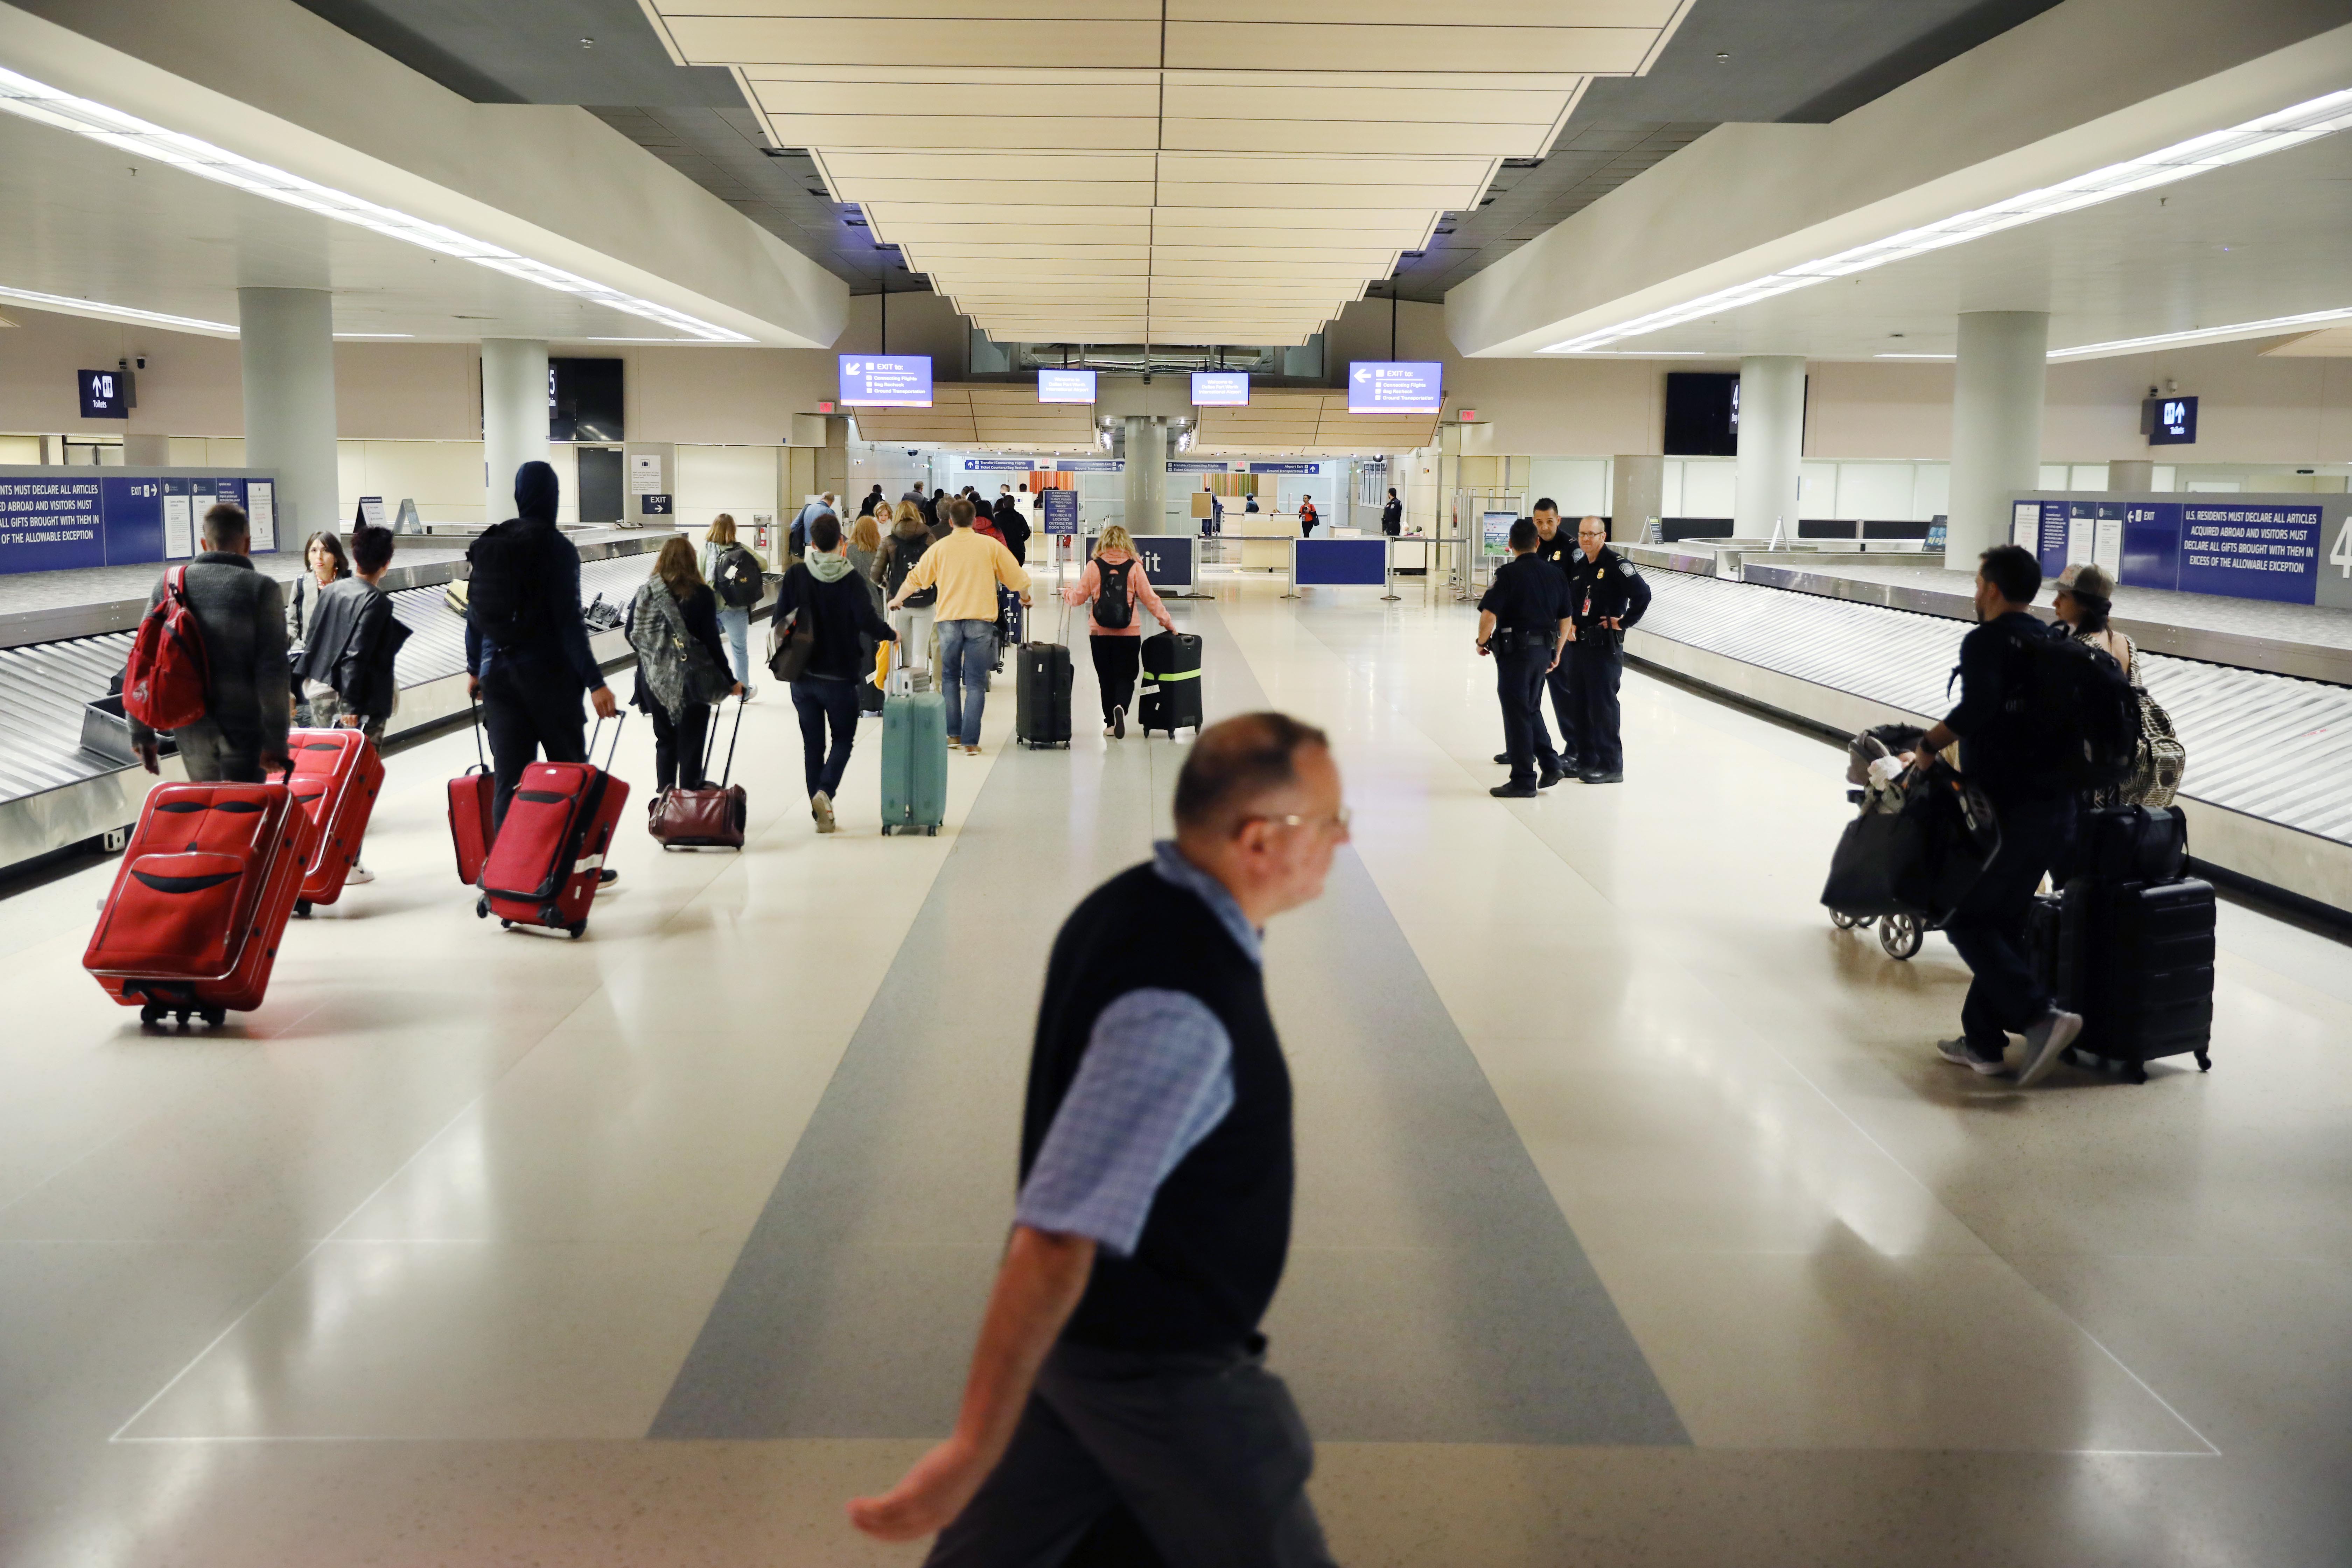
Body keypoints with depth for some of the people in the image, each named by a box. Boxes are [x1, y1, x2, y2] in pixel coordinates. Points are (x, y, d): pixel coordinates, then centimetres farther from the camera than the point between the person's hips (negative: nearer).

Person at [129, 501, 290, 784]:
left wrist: (141, 734, 10)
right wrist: (276, 740, -12)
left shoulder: (170, 582, 5)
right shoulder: (262, 588, -8)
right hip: (244, 724, -4)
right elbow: (272, 672, -14)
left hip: (189, 726, 4)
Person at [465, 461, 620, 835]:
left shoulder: (490, 544, 6)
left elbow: (475, 613, 10)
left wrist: (475, 669, 22)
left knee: (507, 780, 5)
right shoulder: (557, 548, -9)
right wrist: (596, 683, -14)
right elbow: (569, 622, -14)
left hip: (497, 673, 4)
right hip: (549, 674, -4)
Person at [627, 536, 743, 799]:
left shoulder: (646, 592, -1)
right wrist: (730, 680, -1)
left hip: (655, 679, 3)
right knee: (691, 745, 5)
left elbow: (630, 633, 5)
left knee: (665, 740, 18)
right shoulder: (702, 595, -10)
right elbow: (712, 641, -10)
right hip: (692, 680, -3)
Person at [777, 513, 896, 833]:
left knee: (812, 743, 12)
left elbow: (780, 621, -4)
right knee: (843, 739, 12)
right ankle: (825, 791, -13)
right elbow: (868, 620, -20)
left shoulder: (796, 576, -4)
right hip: (840, 675, -2)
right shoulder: (850, 578, -11)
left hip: (803, 675, 2)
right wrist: (890, 634, 0)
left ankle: (821, 813, 11)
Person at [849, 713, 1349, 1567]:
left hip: (1082, 1332, 8)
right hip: (1159, 1371, -8)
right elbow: (1056, 1238, -33)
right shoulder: (1182, 1011, -32)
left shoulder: (1125, 906, -3)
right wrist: (976, 1449, -29)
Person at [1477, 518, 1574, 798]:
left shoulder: (1508, 574, -12)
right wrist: (1556, 653, 21)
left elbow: (1489, 615, -19)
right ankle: (1550, 764, 15)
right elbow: (1566, 620, 10)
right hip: (1544, 649, 6)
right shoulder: (1555, 574, 6)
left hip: (1515, 650, -6)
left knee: (1516, 714, 2)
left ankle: (1523, 781, 6)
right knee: (1531, 709, 22)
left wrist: (1483, 641, -1)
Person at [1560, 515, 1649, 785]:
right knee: (1578, 705, 12)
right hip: (1579, 643, 8)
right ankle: (1586, 760, 22)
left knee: (1603, 706, -6)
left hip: (1606, 646, -8)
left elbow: (1642, 594, -22)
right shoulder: (1578, 565, 12)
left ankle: (1611, 766, 1)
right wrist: (1570, 623, 9)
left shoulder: (1616, 565, -12)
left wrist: (1624, 621, -16)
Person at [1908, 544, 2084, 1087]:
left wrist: (1929, 746, -15)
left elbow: (1978, 707, -27)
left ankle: (2041, 1017, -14)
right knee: (2003, 922, 15)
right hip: (2058, 809, 8)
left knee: (1966, 920, 1)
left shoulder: (1986, 642, -10)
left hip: (2012, 812, -8)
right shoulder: (2053, 644, 14)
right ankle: (1983, 1042, 20)